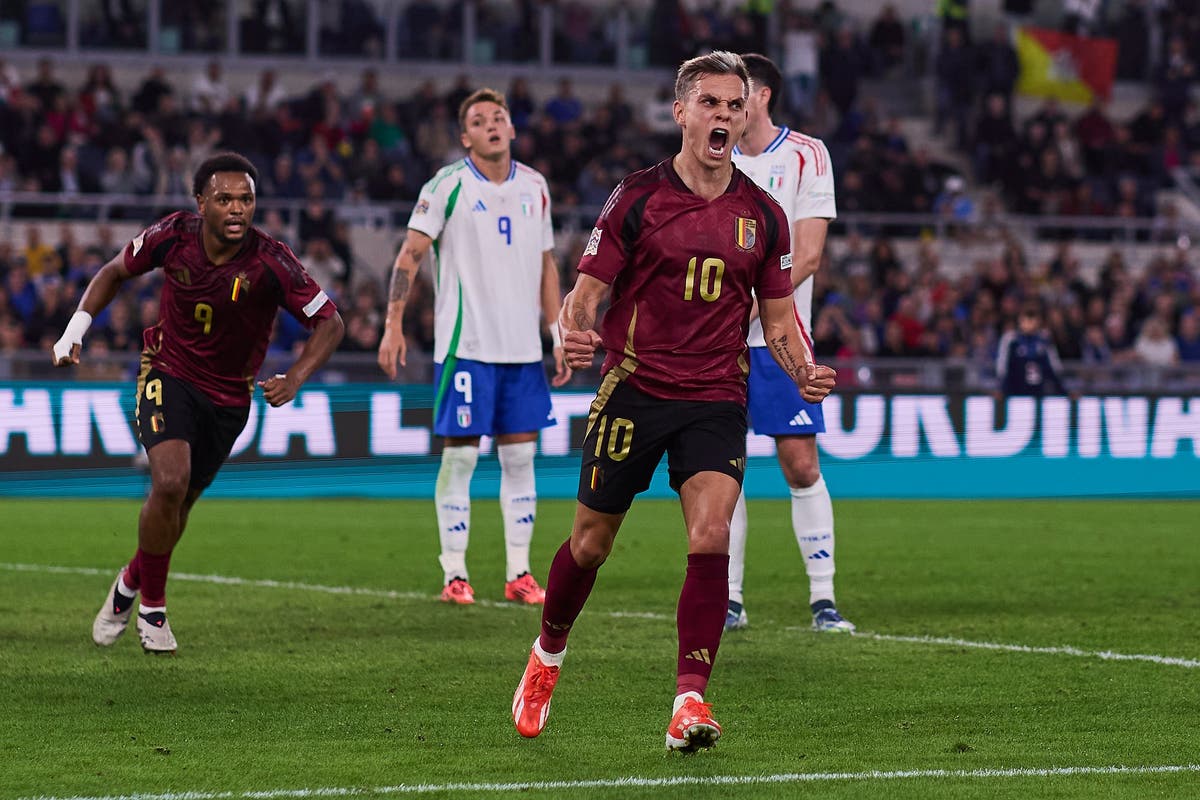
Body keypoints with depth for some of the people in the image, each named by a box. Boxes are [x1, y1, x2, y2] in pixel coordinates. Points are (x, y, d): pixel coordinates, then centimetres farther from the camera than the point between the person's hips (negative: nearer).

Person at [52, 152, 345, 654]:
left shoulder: (271, 263, -22)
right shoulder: (172, 236, -17)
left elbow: (329, 322, -13)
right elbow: (116, 272, 4)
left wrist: (295, 379, -27)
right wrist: (77, 327, -5)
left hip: (229, 396, 1)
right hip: (168, 376, -1)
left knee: (179, 501, 11)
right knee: (171, 481, -23)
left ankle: (131, 583, 42)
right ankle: (151, 605, -2)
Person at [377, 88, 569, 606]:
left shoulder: (534, 187, 10)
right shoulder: (448, 185, -4)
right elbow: (411, 254, -6)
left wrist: (558, 335, 12)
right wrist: (393, 325, -14)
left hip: (522, 345, 4)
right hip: (465, 344, -4)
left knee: (520, 455, 4)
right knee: (460, 453, -3)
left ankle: (519, 573, 10)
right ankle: (454, 575, 3)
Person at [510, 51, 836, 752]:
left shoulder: (762, 215, 6)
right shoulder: (638, 198, -3)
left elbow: (779, 317, 13)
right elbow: (587, 291, -2)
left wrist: (805, 371, -6)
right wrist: (572, 333, -24)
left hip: (716, 399, 1)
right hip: (633, 390, -1)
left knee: (711, 535, -19)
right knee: (591, 542, 7)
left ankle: (690, 701, -18)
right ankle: (547, 655, 35)